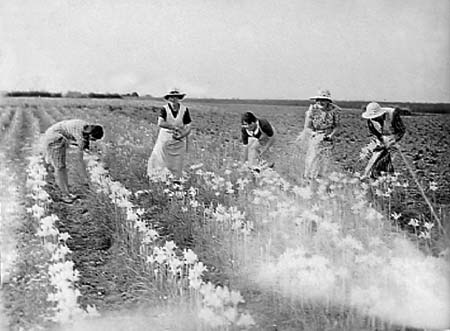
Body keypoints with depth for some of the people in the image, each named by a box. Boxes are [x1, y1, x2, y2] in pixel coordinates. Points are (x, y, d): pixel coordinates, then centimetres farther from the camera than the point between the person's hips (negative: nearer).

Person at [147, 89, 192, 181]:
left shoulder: (184, 110, -4)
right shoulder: (164, 109, -9)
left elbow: (188, 127, -1)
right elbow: (160, 123, -25)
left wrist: (181, 136, -15)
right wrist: (174, 127, -31)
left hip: (179, 140, 1)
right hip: (165, 139, -1)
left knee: (177, 164, 6)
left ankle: (176, 180, 18)